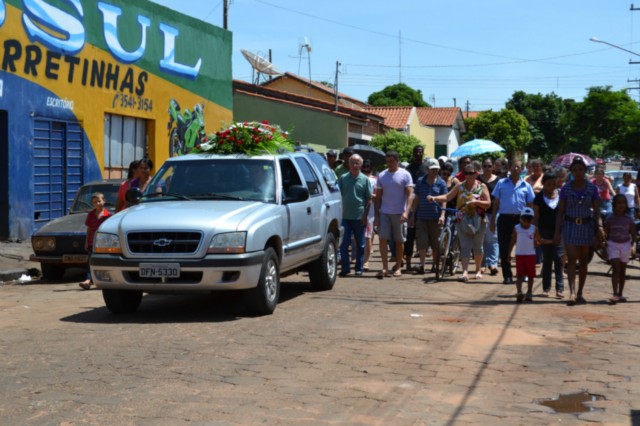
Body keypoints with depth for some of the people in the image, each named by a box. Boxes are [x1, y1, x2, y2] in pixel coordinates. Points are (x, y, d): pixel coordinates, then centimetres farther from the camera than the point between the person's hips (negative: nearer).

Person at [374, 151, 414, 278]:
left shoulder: (405, 175, -1)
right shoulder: (382, 176, 8)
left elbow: (410, 194, -7)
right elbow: (378, 197, 11)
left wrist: (406, 212, -20)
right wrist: (376, 215, 4)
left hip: (399, 213, -2)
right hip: (384, 213, 2)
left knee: (399, 241, 6)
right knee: (382, 239, -9)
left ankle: (398, 267, 17)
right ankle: (385, 268, -8)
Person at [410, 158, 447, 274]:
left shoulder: (441, 183, 2)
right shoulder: (420, 181, 7)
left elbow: (443, 200, -1)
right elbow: (416, 198, 11)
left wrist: (442, 215, -12)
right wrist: (413, 215, 9)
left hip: (435, 217, -1)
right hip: (422, 217, 1)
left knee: (435, 243, 6)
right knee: (421, 242, -8)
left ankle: (435, 265, 18)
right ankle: (421, 265, -12)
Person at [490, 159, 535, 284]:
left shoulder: (526, 186, 7)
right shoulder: (501, 183, 6)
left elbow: (530, 205, 9)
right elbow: (496, 203, 8)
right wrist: (493, 221, 3)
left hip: (520, 219, 0)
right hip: (504, 218, 0)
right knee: (504, 248, 0)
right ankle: (507, 276, 6)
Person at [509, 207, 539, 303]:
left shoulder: (533, 228, 2)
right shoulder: (517, 228, 0)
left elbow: (536, 242, 7)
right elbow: (513, 241, 4)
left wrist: (537, 242, -15)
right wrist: (509, 253, 3)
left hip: (531, 254, 2)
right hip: (520, 254, -1)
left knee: (530, 275, 9)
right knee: (519, 275, -7)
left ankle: (529, 293, 20)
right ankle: (519, 292, -17)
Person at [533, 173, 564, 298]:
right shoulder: (539, 197, 1)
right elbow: (536, 216, 0)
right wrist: (537, 234, -7)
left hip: (559, 231, 0)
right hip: (545, 232, 0)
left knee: (559, 259, -5)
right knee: (547, 260, 6)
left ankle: (560, 288, -3)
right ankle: (546, 287, 13)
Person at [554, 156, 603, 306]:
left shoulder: (592, 188, 0)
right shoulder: (566, 188, -1)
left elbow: (596, 210, 1)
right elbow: (560, 212, 2)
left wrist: (599, 227, -13)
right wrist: (557, 232, -3)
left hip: (586, 226, 1)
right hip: (570, 226, -1)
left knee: (583, 261, 8)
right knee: (571, 259, -12)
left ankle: (580, 293, 18)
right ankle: (572, 293, -20)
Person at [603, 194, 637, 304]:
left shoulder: (629, 219, 1)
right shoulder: (610, 219, -1)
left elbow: (633, 234, 4)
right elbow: (606, 234, 4)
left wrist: (632, 246, -8)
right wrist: (605, 246, -1)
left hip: (625, 245, 2)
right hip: (613, 245, -2)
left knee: (622, 270, 11)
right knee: (615, 269, -14)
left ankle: (620, 294, 20)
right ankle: (615, 294, -18)